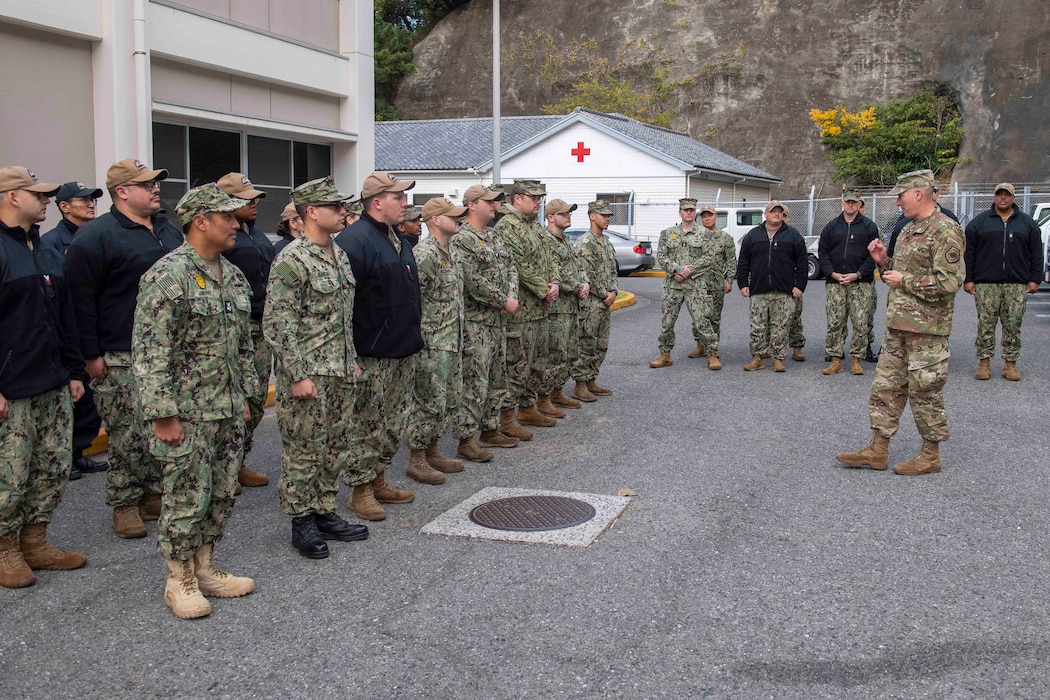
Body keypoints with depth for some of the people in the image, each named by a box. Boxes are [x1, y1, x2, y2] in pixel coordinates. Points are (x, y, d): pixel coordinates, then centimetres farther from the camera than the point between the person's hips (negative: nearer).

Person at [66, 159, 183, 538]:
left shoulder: (169, 232, 14)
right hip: (122, 360, -7)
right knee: (129, 435, -2)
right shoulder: (96, 236, -8)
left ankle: (156, 493, 24)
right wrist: (91, 354, -14)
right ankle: (125, 504, 12)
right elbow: (81, 298, -11)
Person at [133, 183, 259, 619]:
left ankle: (205, 568, 28)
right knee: (187, 498, 1)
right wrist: (163, 415, -19)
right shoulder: (168, 276, -16)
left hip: (228, 410, 8)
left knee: (221, 494, 14)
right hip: (186, 413, -8)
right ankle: (180, 581, 16)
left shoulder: (233, 276, 10)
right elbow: (151, 351, -18)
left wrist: (244, 395, 17)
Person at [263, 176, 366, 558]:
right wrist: (297, 375, -19)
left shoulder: (339, 255, 12)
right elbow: (278, 323, -17)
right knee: (304, 451, 2)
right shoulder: (292, 261, -15)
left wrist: (353, 359, 19)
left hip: (340, 373, 9)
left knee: (336, 448, 14)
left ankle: (325, 512, 26)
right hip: (308, 374, -8)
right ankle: (302, 523, 13)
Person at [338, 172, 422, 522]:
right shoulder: (355, 240, -16)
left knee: (394, 424, 15)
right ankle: (360, 490, 11)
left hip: (404, 352, 9)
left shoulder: (399, 240, 15)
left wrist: (413, 338, 22)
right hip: (372, 356, -9)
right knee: (367, 425, 0)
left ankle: (378, 481, 28)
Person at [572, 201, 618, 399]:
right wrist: (604, 294, -12)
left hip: (606, 302, 9)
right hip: (590, 302, -9)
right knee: (586, 345, -5)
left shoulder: (607, 242, 16)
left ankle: (591, 381, 20)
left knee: (601, 345, 12)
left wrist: (613, 292, 1)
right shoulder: (585, 243, -13)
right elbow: (587, 275, -18)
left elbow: (613, 271, 18)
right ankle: (580, 385, 1)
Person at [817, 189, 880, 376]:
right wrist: (832, 273, -5)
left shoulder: (869, 226, 5)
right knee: (834, 323, 0)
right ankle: (835, 359, 7)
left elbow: (873, 255, 0)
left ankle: (856, 359, 7)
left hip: (861, 283, -1)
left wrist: (858, 274, -11)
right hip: (835, 283, 2)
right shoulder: (831, 226, 11)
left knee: (861, 324, -2)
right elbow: (822, 252, 9)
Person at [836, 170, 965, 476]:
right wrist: (884, 262, 7)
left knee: (925, 391, 0)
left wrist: (904, 281, -15)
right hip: (898, 324, 10)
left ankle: (930, 456, 12)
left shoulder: (945, 231, -14)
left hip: (926, 328, -10)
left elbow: (949, 282, -22)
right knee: (886, 386, 10)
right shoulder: (910, 229, 16)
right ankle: (877, 450, 16)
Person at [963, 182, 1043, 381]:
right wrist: (968, 280, -1)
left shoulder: (1028, 223, 12)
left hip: (1017, 285, 1)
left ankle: (1010, 364, 8)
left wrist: (1035, 279, 4)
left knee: (1013, 325, 2)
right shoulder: (979, 222, 8)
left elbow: (1036, 254, 12)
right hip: (986, 284, -1)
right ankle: (984, 362, 5)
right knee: (986, 324, -2)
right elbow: (968, 253, 6)